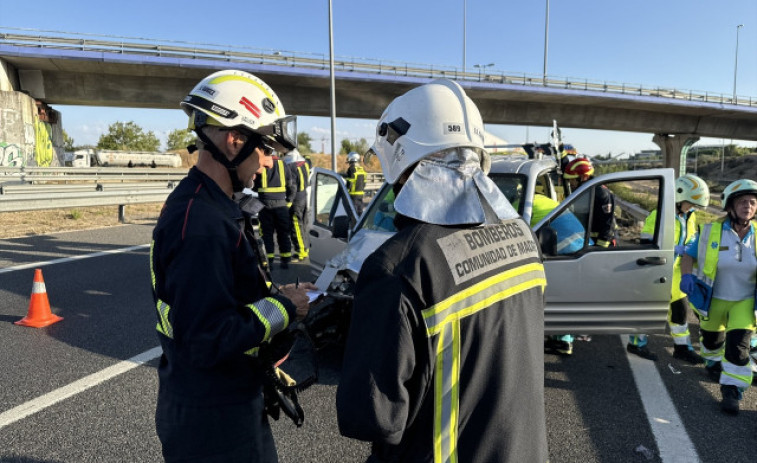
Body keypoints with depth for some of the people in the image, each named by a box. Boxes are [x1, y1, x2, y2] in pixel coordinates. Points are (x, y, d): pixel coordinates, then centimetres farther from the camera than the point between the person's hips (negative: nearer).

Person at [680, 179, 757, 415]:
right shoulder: (711, 232, -14)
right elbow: (688, 255, -5)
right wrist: (686, 275, -24)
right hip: (713, 299, 0)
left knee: (738, 345, -12)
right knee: (712, 337, 21)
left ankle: (731, 391, -1)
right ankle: (713, 362, 53)